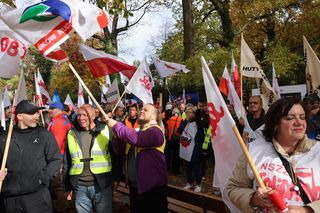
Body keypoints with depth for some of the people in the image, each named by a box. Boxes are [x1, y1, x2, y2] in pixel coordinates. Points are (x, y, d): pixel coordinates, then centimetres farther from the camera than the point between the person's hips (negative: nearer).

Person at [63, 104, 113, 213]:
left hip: (102, 185, -2)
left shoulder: (105, 131, -5)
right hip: (80, 187, 3)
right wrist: (68, 186, 12)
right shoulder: (71, 134, 5)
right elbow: (66, 162, 12)